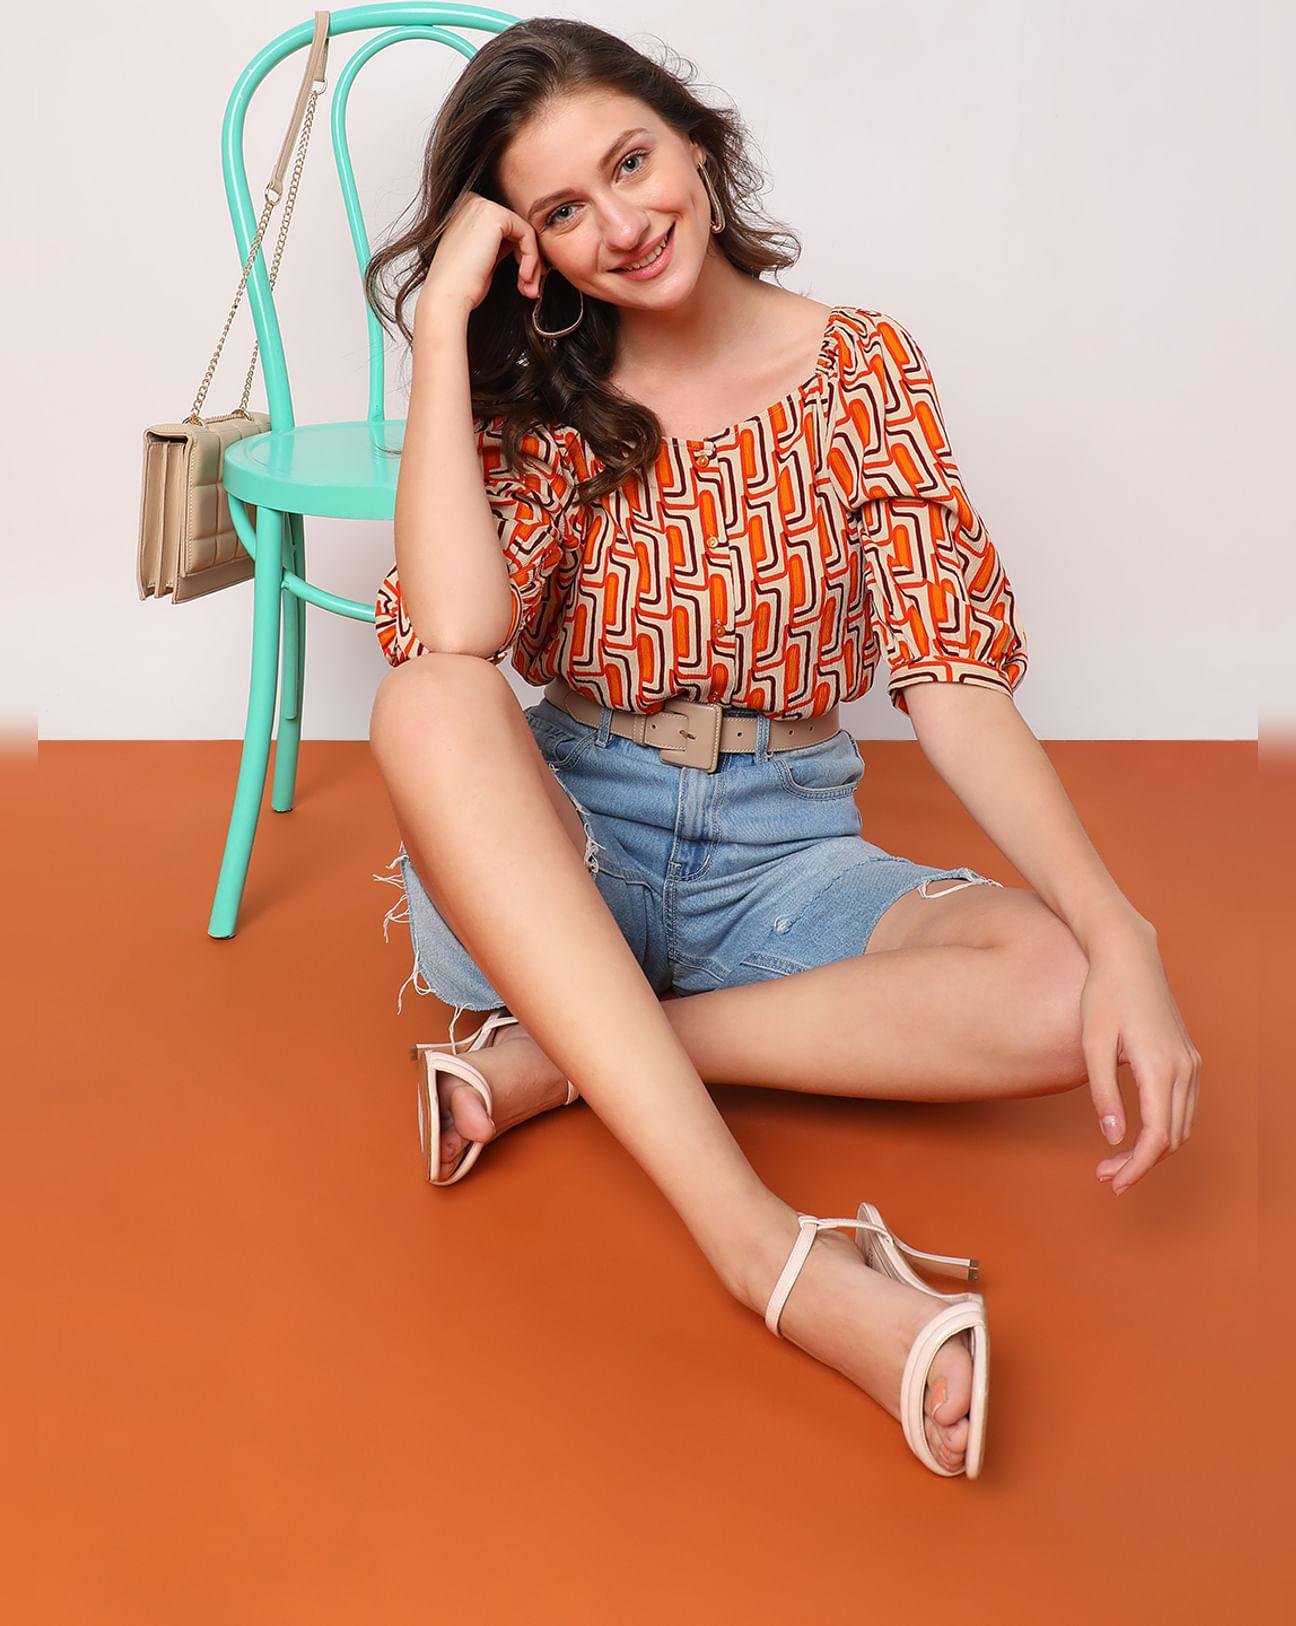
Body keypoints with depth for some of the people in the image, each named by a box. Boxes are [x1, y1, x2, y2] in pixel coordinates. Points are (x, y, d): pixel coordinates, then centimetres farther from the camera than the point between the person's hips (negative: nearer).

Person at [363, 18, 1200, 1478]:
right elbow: (448, 639, -21)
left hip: (783, 852, 1)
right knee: (427, 707, -34)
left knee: (1059, 987, -28)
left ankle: (557, 1055, -20)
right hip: (559, 855, 0)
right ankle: (769, 1247, -40)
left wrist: (1117, 932, -22)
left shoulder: (860, 367, 0)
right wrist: (447, 317, -16)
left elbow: (951, 675, -9)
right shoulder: (537, 400, 0)